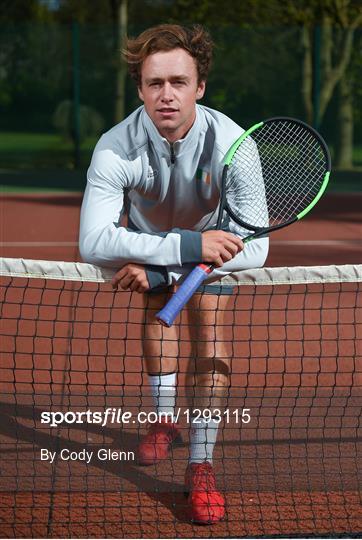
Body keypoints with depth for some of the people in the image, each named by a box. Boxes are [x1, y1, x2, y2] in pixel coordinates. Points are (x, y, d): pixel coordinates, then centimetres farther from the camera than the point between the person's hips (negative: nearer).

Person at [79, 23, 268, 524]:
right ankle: (165, 418, 2)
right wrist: (185, 246, -53)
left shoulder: (231, 144, -35)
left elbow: (255, 248, -35)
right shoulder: (116, 148, -34)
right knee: (156, 304, -19)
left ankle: (201, 466, -11)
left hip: (212, 241, -2)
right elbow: (92, 241, -41)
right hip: (148, 238, 3)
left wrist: (156, 271, -42)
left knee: (212, 347, -16)